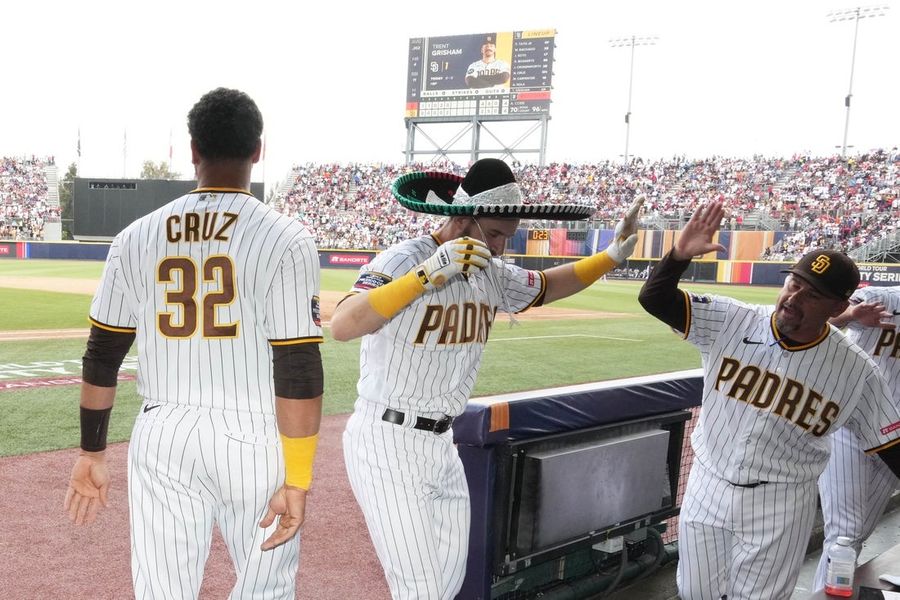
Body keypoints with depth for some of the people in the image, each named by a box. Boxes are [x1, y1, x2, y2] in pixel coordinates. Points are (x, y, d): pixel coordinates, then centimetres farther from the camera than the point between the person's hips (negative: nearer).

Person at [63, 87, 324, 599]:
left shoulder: (137, 237, 2)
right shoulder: (286, 240, -9)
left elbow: (102, 356, 5)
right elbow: (299, 371, -15)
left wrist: (92, 454, 16)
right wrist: (297, 481, -10)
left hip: (163, 437, 3)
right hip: (255, 439, -3)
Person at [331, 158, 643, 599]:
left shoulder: (493, 275, 5)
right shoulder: (402, 260, -17)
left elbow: (547, 286, 23)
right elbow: (342, 326, -33)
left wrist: (612, 255, 11)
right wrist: (427, 275, -37)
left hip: (441, 443, 8)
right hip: (386, 443, -8)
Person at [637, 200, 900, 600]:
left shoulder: (856, 371, -11)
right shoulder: (732, 321, -10)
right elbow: (654, 299, -15)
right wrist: (680, 255, -32)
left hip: (781, 507, -2)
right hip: (706, 488, 2)